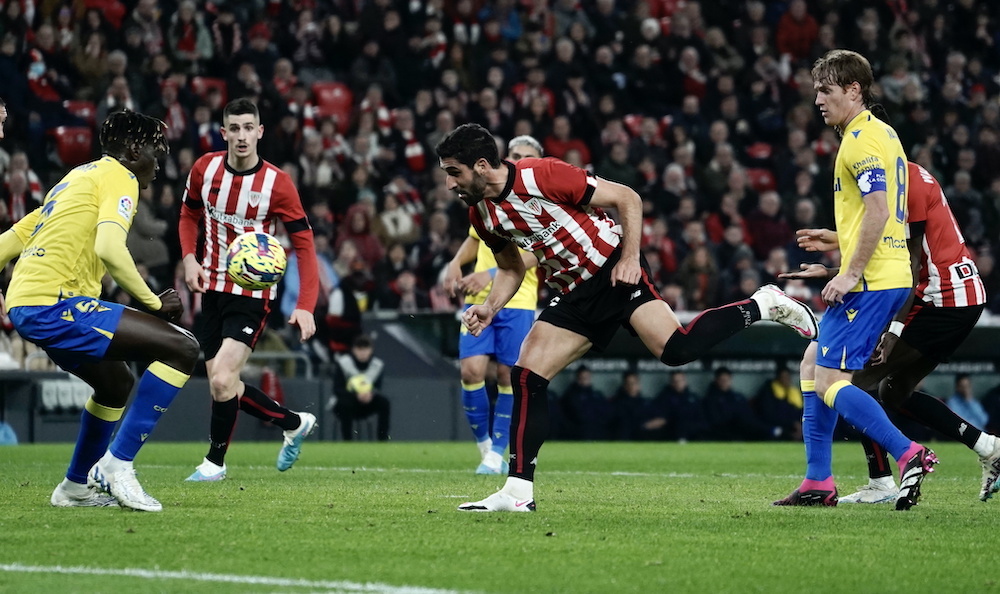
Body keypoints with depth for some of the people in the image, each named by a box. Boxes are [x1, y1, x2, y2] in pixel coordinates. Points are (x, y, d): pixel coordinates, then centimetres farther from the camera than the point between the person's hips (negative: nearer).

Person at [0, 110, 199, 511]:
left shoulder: (76, 178, 26)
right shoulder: (118, 178, -2)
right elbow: (109, 249, -20)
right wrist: (154, 304, -12)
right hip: (54, 303, -10)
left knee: (116, 384, 31)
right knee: (182, 348, -14)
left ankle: (76, 486, 40)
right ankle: (117, 464, -14)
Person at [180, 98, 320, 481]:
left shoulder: (277, 183, -15)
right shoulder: (205, 169, -4)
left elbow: (304, 243, -12)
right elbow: (189, 215, 14)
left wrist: (305, 306, -22)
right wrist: (189, 258, -5)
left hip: (253, 294, -5)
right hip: (213, 289, 5)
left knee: (221, 379, -19)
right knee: (223, 387, 8)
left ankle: (215, 462, 3)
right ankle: (295, 424, 32)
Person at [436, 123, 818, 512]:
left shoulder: (541, 175, -20)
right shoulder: (481, 214, 2)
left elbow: (626, 198, -13)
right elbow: (511, 267, 19)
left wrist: (630, 258, -19)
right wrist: (490, 308, 1)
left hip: (613, 271, -7)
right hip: (574, 297, 7)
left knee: (675, 349, -27)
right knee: (526, 377, -4)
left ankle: (763, 305, -5)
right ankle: (518, 491, 1)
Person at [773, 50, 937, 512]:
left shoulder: (861, 140, -13)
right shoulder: (883, 134, 19)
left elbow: (878, 210, -23)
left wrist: (851, 274, -22)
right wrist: (836, 241, 24)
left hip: (870, 282, -11)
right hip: (891, 278, 11)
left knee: (829, 383, -12)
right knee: (813, 365, 15)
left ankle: (908, 454, -18)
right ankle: (818, 483, 14)